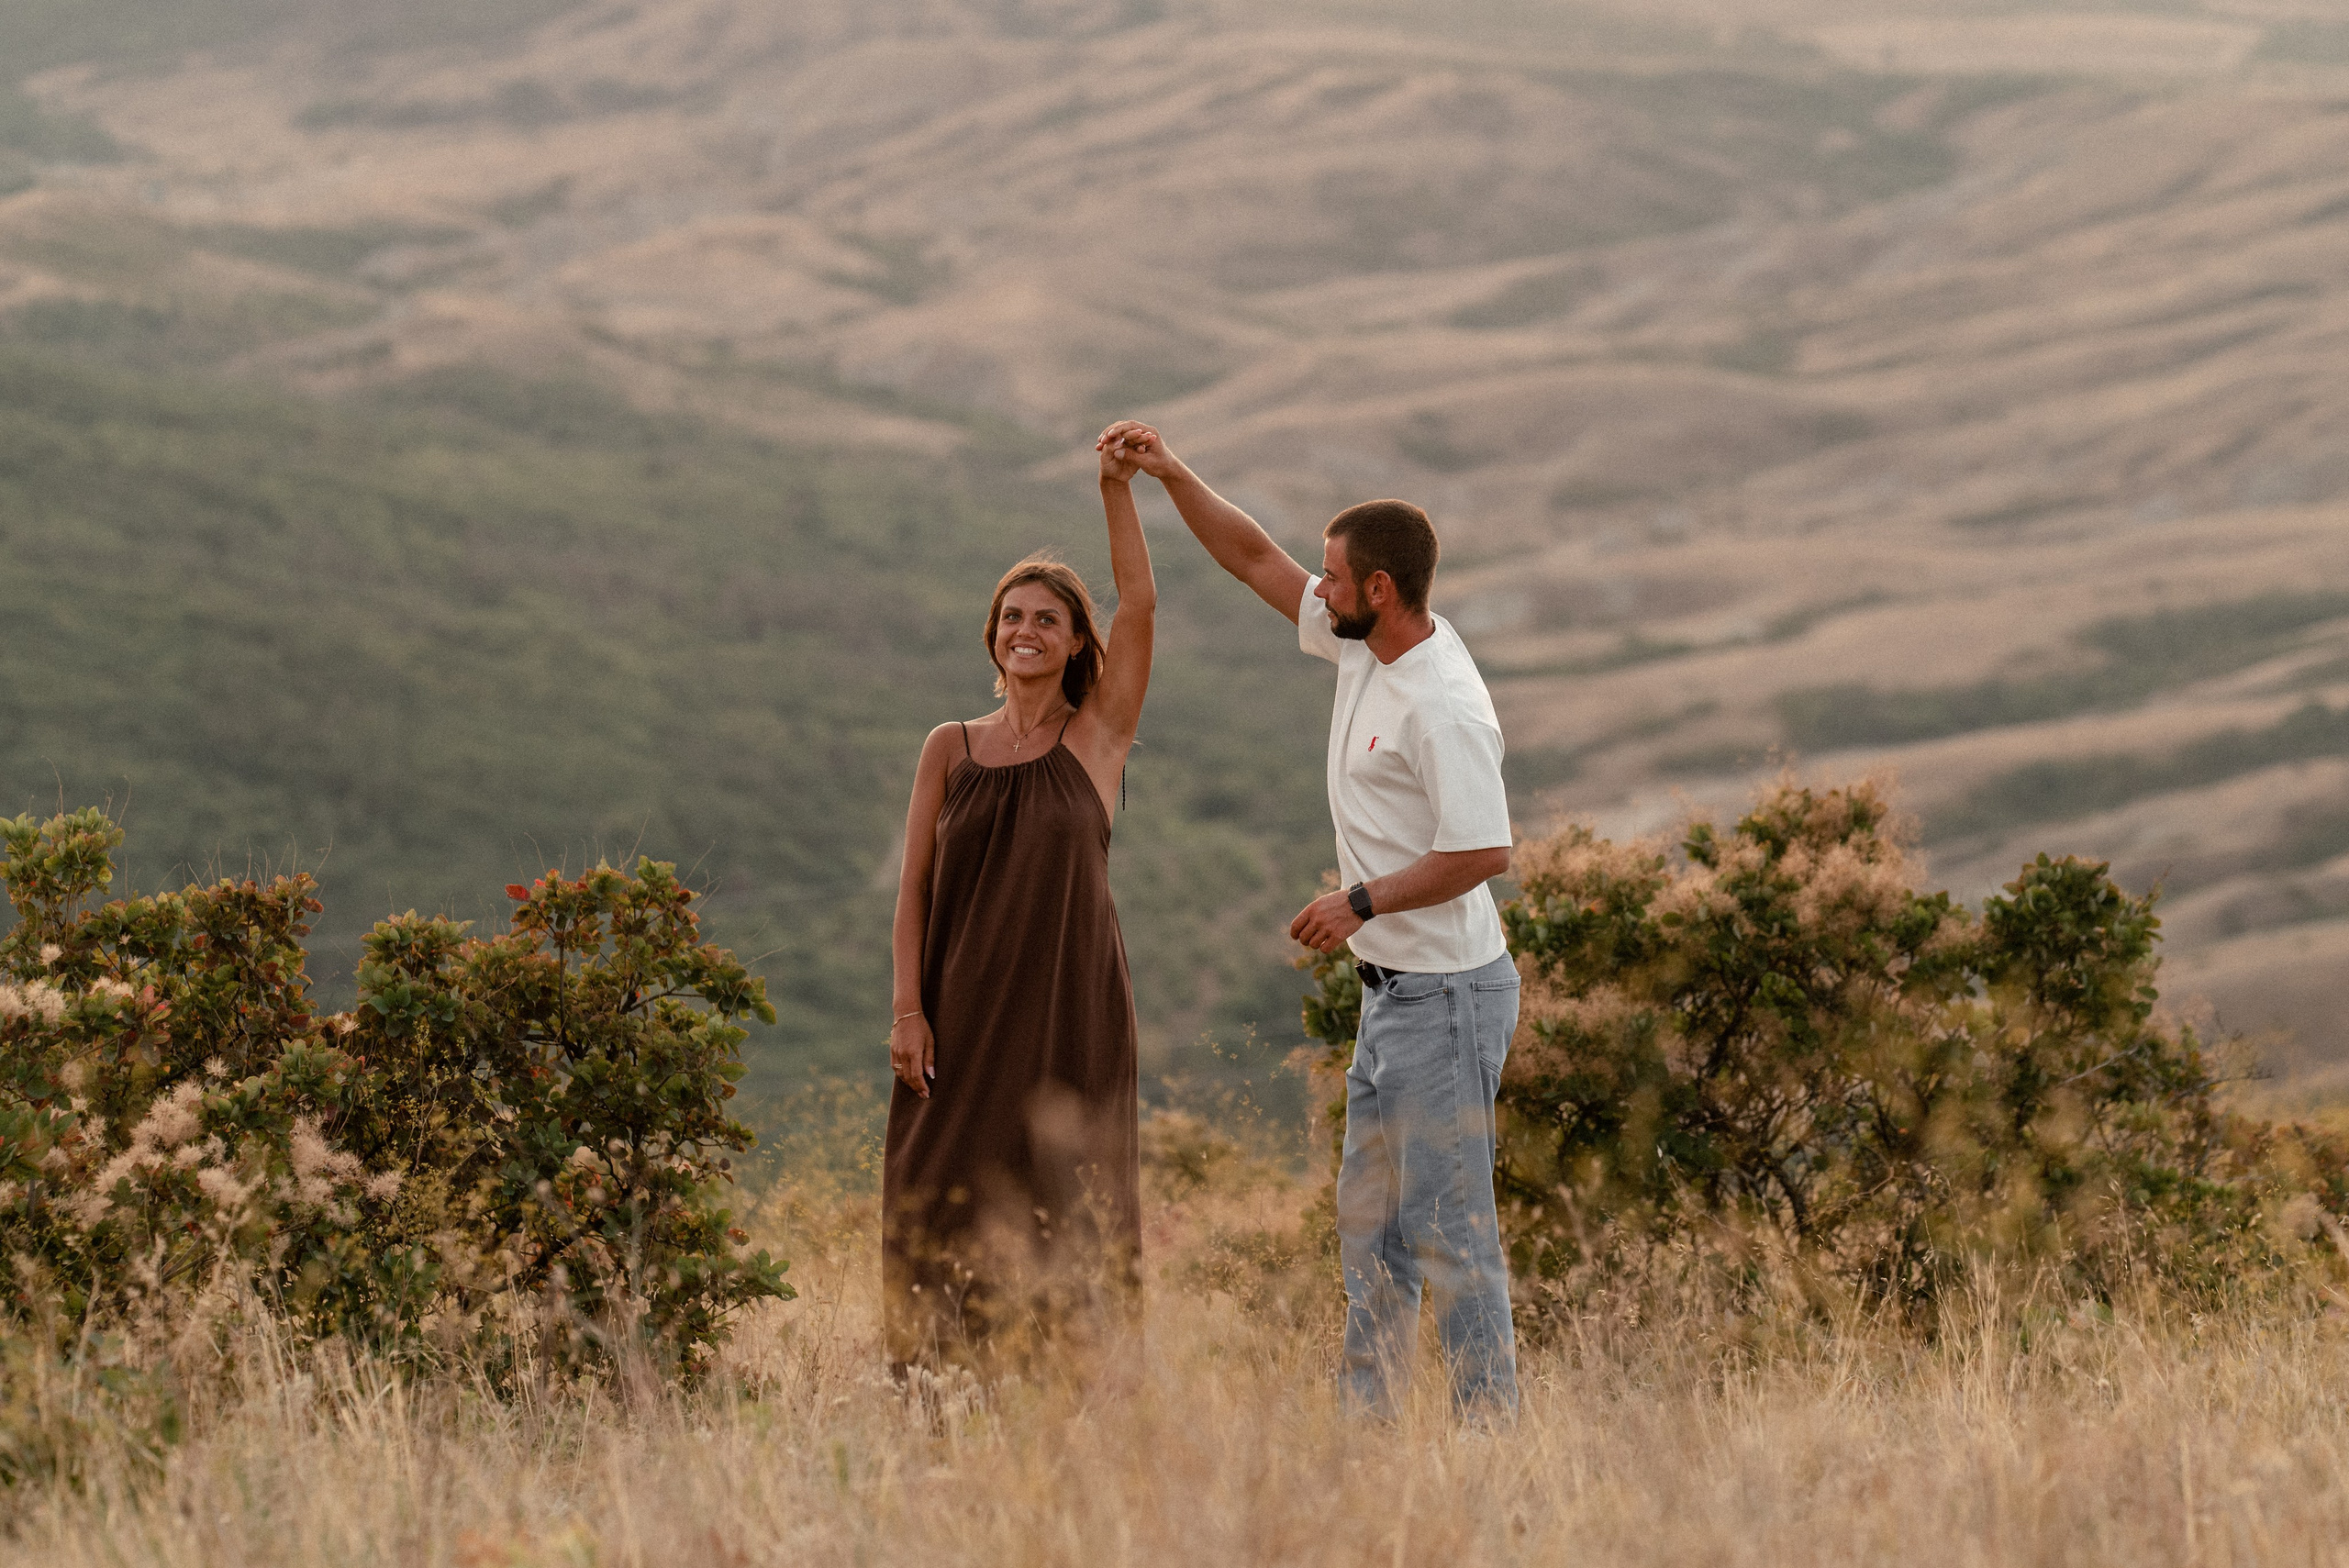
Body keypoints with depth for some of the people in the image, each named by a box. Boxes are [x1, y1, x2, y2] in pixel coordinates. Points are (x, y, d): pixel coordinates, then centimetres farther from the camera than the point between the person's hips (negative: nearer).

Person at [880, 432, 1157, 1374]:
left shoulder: (1098, 738, 4)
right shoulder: (951, 750, 8)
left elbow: (1139, 603, -6)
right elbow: (913, 887, 7)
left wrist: (1117, 487, -13)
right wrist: (908, 1009, -3)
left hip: (1070, 1011, -1)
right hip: (964, 1013, 1)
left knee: (1062, 1221, -2)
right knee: (949, 1212, -2)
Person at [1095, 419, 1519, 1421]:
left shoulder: (1442, 708, -23)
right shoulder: (1361, 648, 6)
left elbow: (1485, 852, -26)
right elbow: (1254, 559, 17)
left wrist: (1361, 903, -19)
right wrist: (1171, 478, 7)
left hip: (1445, 997, -10)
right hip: (1392, 991, 10)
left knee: (1448, 1223, -8)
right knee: (1370, 1221, 15)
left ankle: (1491, 1424, -4)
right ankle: (1367, 1420, 21)